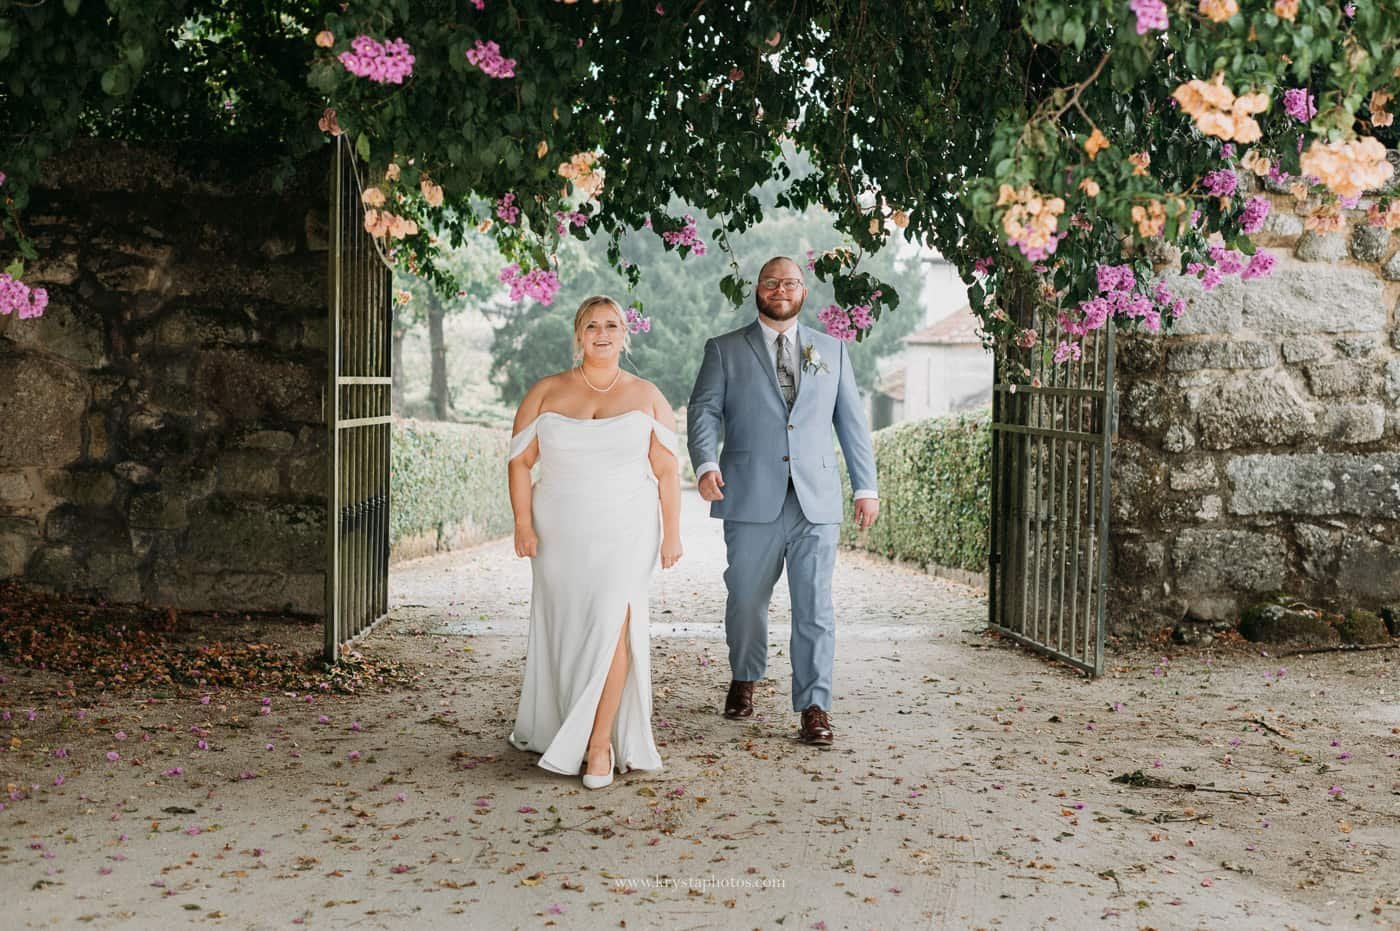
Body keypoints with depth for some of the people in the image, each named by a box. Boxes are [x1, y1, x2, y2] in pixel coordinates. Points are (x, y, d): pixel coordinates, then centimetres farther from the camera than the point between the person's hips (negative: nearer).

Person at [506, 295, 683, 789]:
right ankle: (555, 728, 31)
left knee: (612, 623, -16)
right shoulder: (546, 393, 3)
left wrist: (672, 532, -2)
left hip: (624, 531, -2)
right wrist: (523, 522, -8)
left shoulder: (647, 397, 3)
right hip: (560, 533, 2)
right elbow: (520, 458, 1)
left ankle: (601, 742, -13)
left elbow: (667, 469, 3)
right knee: (563, 631, 11)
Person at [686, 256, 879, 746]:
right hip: (752, 501, -1)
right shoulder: (725, 350, 10)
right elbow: (704, 410, 0)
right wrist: (705, 463, -18)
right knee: (746, 599, 9)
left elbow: (852, 421, 15)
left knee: (814, 606, -4)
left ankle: (814, 708, 2)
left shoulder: (832, 350, 16)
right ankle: (744, 679, 33)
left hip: (817, 501, 1)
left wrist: (866, 486, 9)